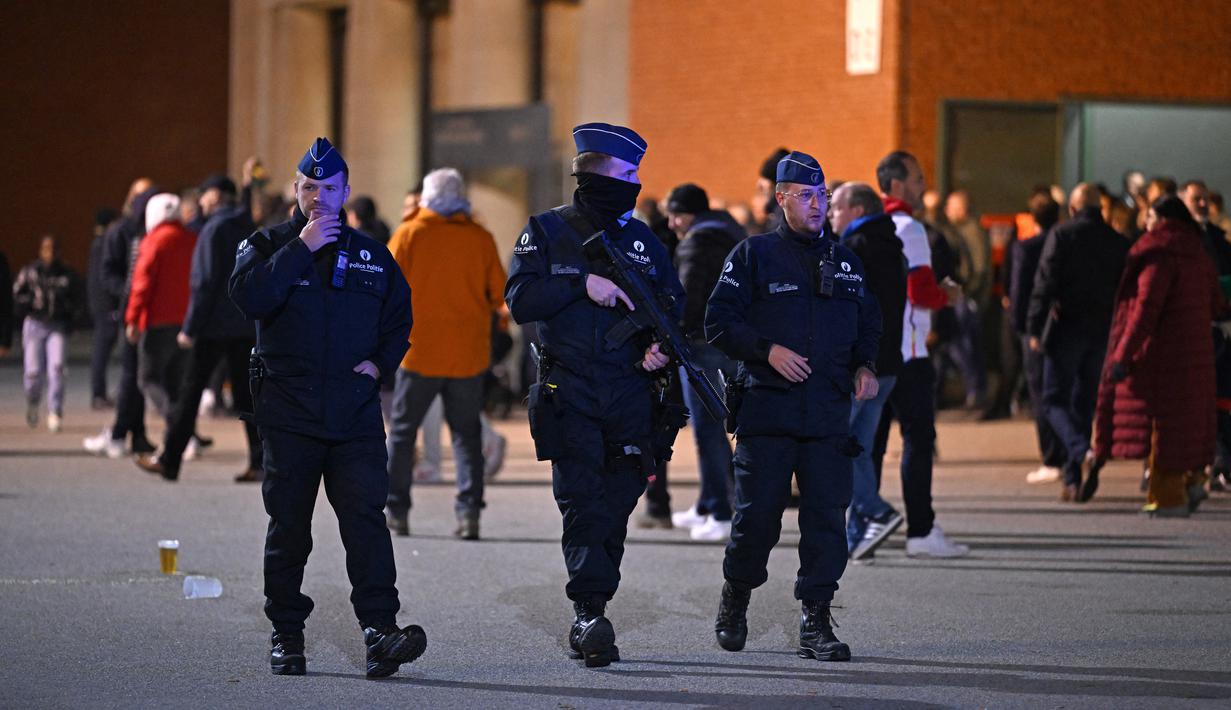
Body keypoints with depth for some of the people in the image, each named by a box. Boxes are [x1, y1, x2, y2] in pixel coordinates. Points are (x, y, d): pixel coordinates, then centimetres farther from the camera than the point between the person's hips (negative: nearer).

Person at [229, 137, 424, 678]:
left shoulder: (371, 255, 13)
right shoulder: (267, 244, 5)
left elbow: (399, 318, 22)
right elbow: (249, 296, -15)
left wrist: (379, 361, 4)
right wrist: (302, 249, -16)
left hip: (355, 415, 1)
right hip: (288, 414, -1)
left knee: (366, 519, -11)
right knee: (288, 527, 5)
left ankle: (380, 631, -18)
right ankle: (286, 634, 16)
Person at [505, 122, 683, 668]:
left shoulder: (640, 238, 13)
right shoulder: (547, 233, 2)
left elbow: (673, 301, 16)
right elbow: (520, 300, -8)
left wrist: (662, 345, -3)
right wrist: (582, 283, -18)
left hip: (629, 397, 4)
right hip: (568, 393, -4)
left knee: (616, 508, 4)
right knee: (582, 503, -13)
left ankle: (587, 622, 14)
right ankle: (591, 614, -19)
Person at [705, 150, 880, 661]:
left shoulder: (844, 261, 16)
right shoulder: (753, 255, 4)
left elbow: (868, 324, 24)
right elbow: (720, 322, -1)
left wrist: (864, 366, 4)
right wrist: (768, 350, -15)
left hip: (829, 413, 3)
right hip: (766, 409, -3)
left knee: (826, 515, -3)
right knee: (757, 514, -2)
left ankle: (816, 623, 1)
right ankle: (735, 600, 23)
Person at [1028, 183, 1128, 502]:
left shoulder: (1061, 235, -5)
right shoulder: (1118, 242, 8)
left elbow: (1045, 284, -11)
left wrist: (1035, 328, -8)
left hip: (1067, 329, -4)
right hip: (1104, 333, 4)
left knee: (1055, 400, 2)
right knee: (1085, 404, 12)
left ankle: (1082, 452, -24)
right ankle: (1074, 481, 10)